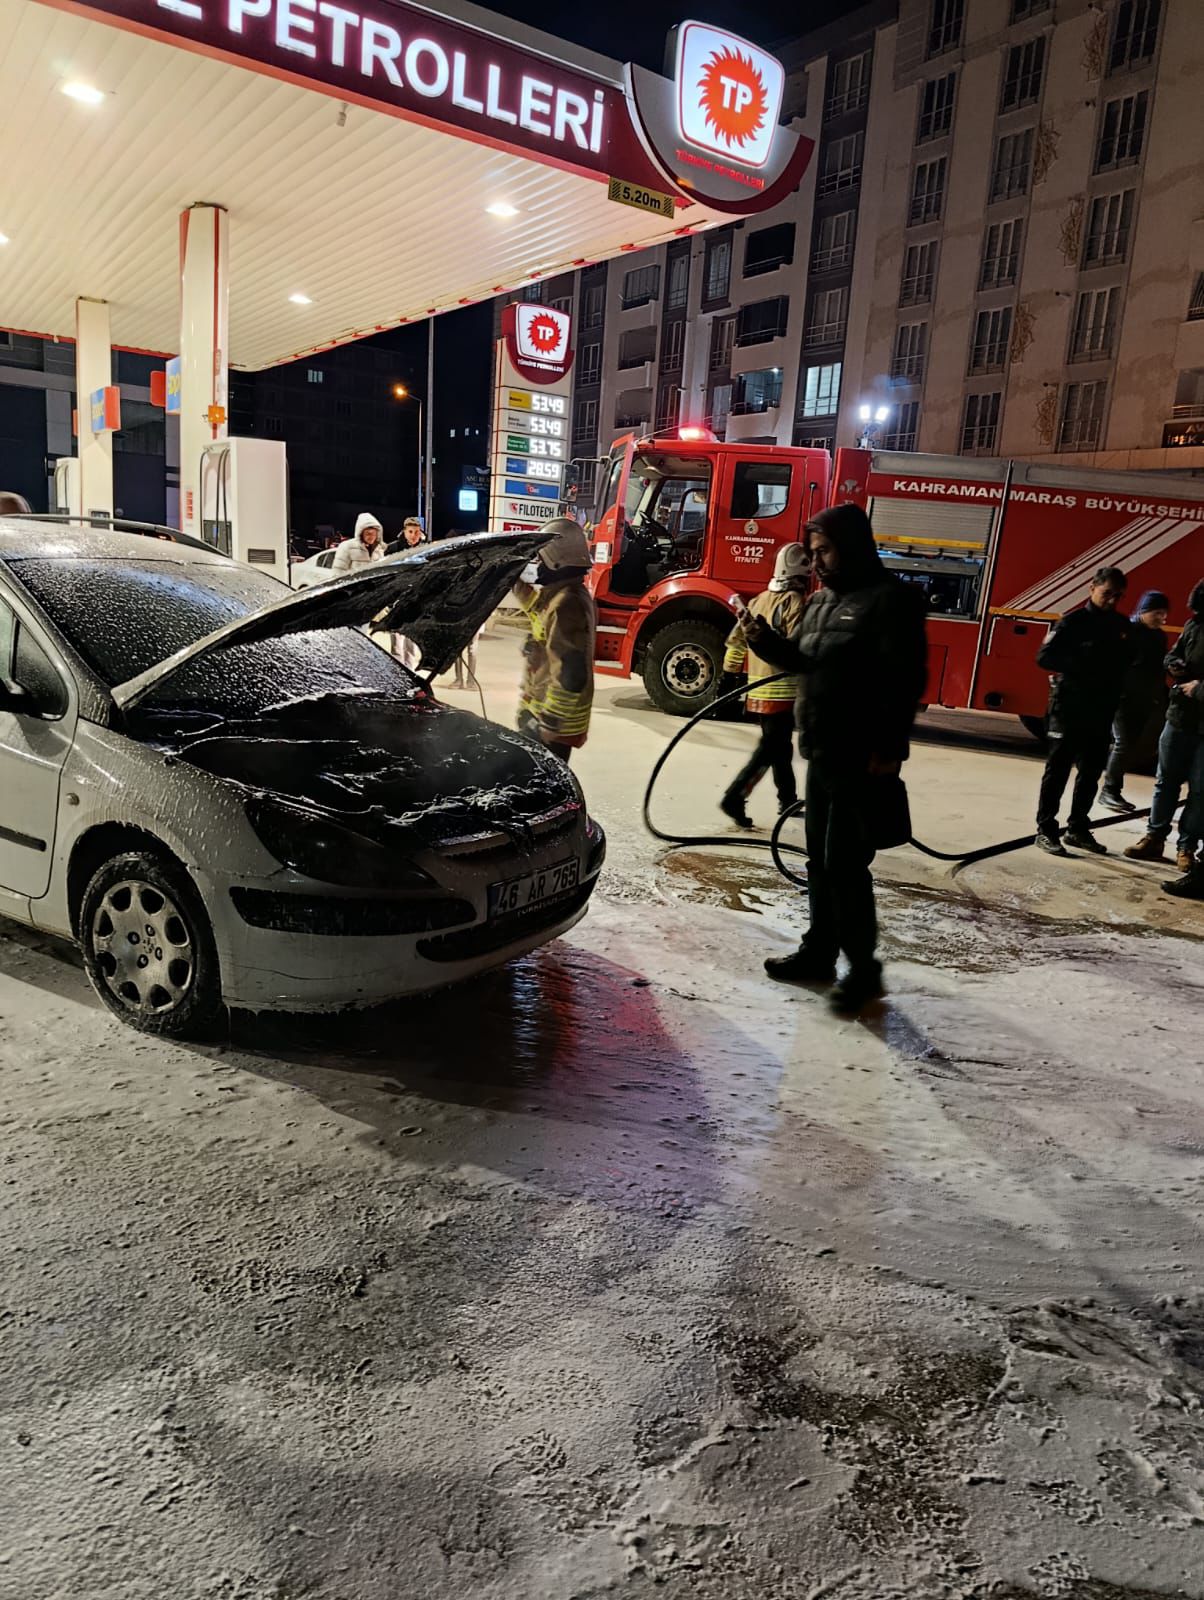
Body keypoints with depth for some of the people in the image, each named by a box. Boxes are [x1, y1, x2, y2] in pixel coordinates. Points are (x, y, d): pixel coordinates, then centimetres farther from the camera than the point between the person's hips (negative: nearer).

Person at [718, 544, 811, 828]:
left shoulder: (760, 600, 12)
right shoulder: (795, 602, -12)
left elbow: (737, 640, 15)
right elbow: (798, 647, -23)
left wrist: (728, 676, 22)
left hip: (757, 690, 8)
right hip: (783, 691, -8)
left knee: (779, 744, 19)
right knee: (770, 748, -5)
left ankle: (787, 799, 29)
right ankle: (735, 797, -13)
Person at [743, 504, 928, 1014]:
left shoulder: (890, 599, -11)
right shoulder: (822, 600, 16)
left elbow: (905, 679, -18)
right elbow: (805, 661, 24)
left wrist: (888, 749, -23)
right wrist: (766, 640, 5)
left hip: (862, 760, -9)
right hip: (822, 755, 9)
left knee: (846, 866, -6)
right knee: (820, 861, 15)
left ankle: (863, 968, 7)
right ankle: (819, 951, 27)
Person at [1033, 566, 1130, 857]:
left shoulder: (1122, 625, 11)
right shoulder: (1073, 621, -6)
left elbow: (1126, 662, 17)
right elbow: (1045, 657, -12)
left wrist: (1116, 695, -1)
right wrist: (1080, 667, -20)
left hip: (1102, 710, 6)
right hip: (1070, 707, -6)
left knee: (1091, 772, 10)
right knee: (1058, 770, -2)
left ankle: (1078, 828, 20)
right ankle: (1046, 830, 2)